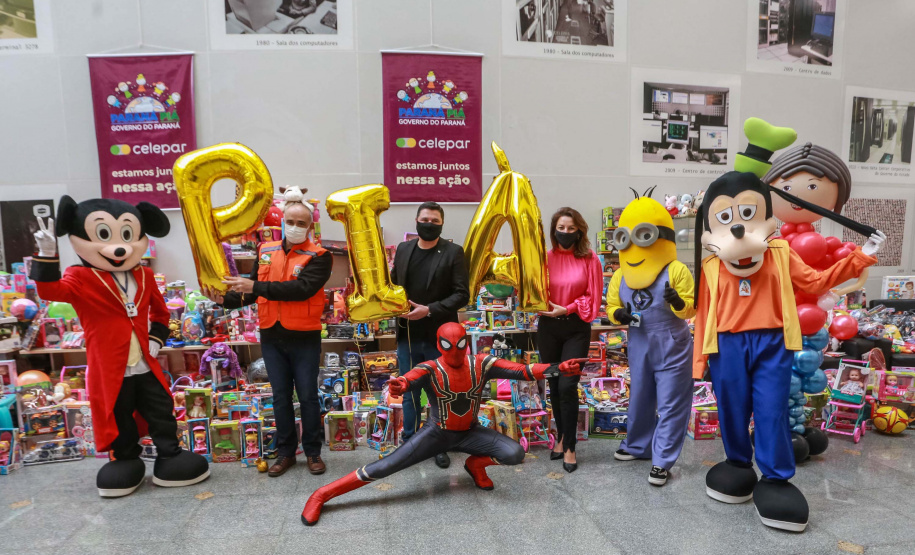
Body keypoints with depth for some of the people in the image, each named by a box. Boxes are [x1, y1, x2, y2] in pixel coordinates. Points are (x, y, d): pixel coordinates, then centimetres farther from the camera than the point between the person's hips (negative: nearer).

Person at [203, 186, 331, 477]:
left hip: (304, 339, -4)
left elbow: (301, 288, -25)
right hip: (272, 337, 4)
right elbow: (252, 292, 13)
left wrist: (256, 286, -26)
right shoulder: (266, 251, 7)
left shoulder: (319, 257, -9)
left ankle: (313, 452, 23)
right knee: (281, 397, 13)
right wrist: (225, 299, -5)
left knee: (308, 396, 6)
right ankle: (285, 452, 28)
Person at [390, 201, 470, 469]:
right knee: (409, 392, 14)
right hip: (408, 335, 3)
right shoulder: (403, 249, 8)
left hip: (438, 336, -3)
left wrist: (429, 310, -19)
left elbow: (462, 294, -10)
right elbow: (393, 284, 15)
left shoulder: (453, 252, -6)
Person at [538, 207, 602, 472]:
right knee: (554, 385, 12)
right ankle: (561, 436, 32)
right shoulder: (545, 258, -2)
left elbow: (593, 297, -4)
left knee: (567, 385, -8)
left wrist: (567, 309, -14)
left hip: (577, 328, -2)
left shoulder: (590, 259, -5)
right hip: (548, 328, 2)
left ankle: (569, 446, 9)